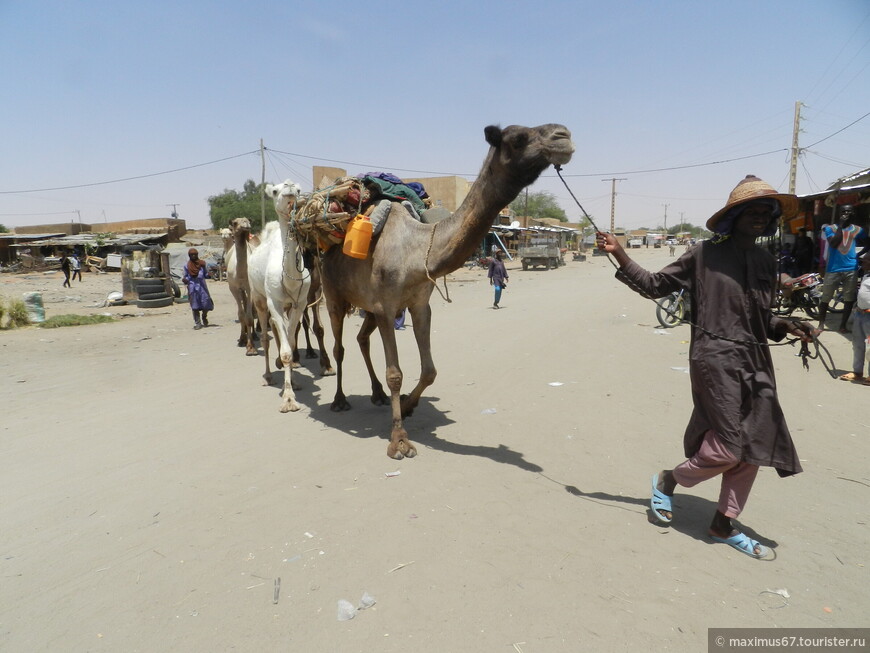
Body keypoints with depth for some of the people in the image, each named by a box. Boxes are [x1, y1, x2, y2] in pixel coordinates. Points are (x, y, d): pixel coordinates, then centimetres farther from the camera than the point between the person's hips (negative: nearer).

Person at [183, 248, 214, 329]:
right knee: (195, 306, 1)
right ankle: (197, 323, 9)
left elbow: (205, 274, 10)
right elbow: (186, 277, 8)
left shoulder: (202, 264, 7)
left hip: (202, 286, 0)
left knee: (206, 304, -4)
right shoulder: (187, 266, 6)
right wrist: (185, 280, -13)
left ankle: (204, 317, 26)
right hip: (192, 287, 0)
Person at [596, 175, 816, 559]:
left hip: (755, 364, 7)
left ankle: (723, 526, 25)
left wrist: (787, 327, 3)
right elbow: (654, 285, -2)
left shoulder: (766, 263, 14)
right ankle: (668, 480, 18)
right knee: (729, 446, -10)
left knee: (754, 448, 9)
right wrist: (619, 255, -11)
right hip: (715, 359, -7)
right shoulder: (704, 255, -3)